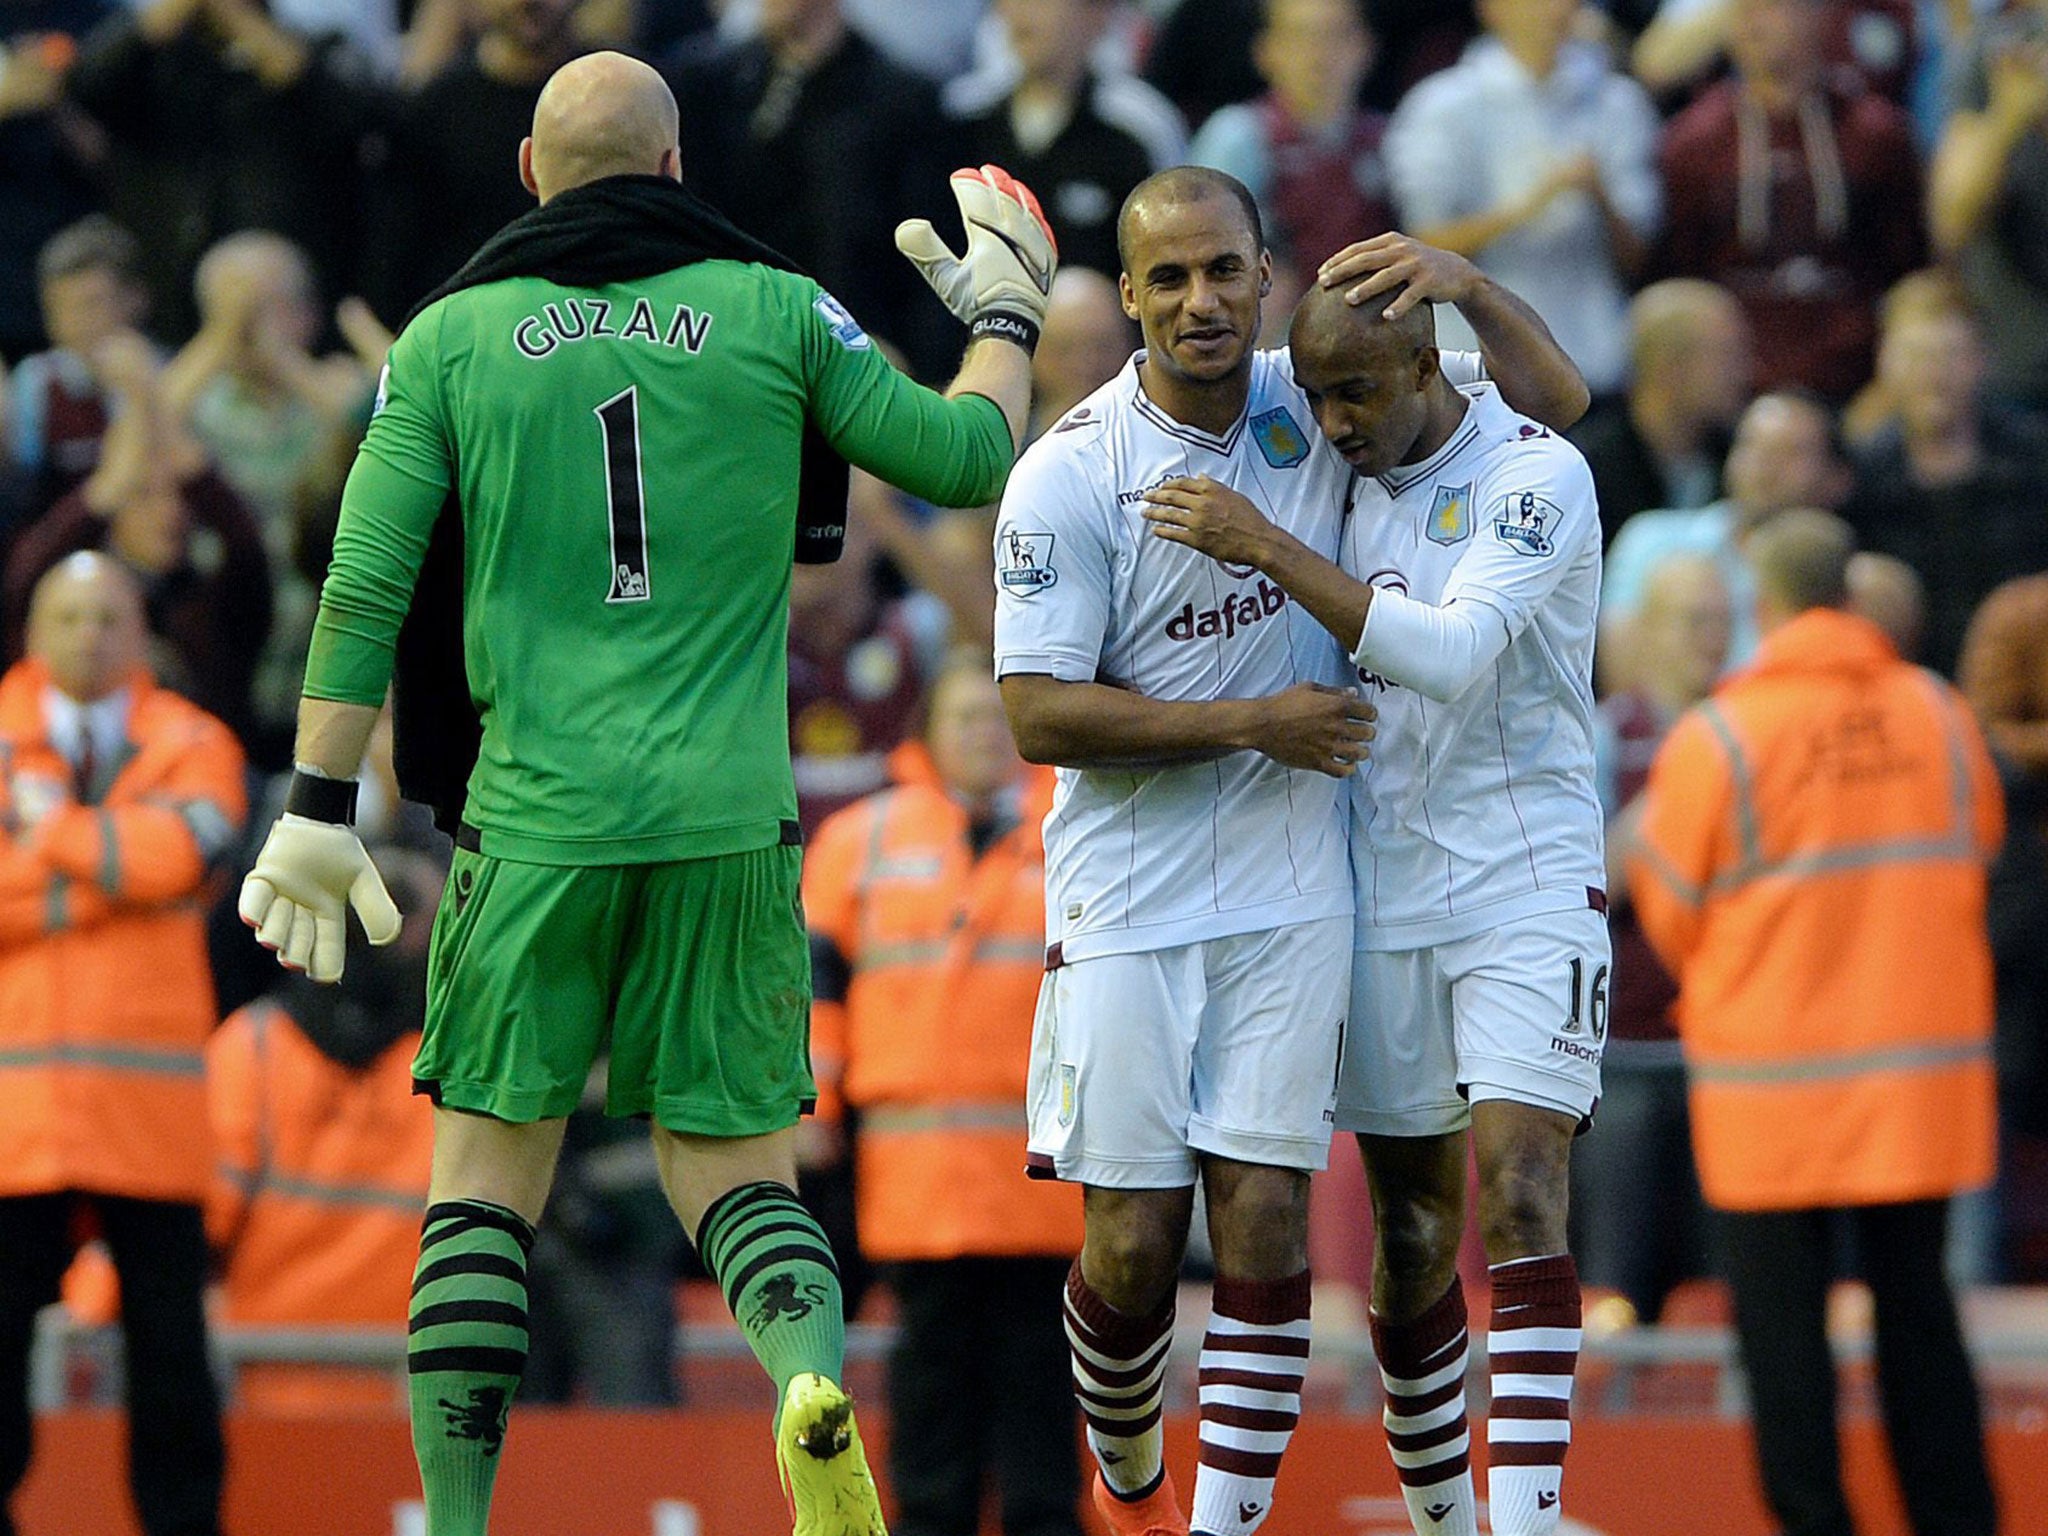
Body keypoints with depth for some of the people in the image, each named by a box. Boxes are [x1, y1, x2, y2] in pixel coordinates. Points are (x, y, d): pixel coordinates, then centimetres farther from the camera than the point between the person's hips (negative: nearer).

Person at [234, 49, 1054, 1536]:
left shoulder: (452, 337, 4)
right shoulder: (772, 309, 4)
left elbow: (364, 592, 1)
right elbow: (963, 456, 9)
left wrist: (319, 812, 5)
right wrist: (1006, 317, 28)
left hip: (535, 811, -1)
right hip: (729, 815, 1)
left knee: (486, 1176, 8)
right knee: (733, 1157, 9)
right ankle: (812, 1372, -22)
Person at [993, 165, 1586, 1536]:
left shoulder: (1313, 405, 0)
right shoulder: (1072, 475, -10)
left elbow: (1555, 398, 7)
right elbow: (1041, 713, -12)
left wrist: (1465, 286, -12)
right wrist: (1256, 725, -15)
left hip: (1288, 893, 2)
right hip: (1129, 897, -2)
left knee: (1265, 1216, -6)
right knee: (1133, 1242, -1)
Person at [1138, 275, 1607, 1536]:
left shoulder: (1536, 476, -12)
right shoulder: (1343, 480, 8)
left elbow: (1450, 655, -26)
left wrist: (1270, 548, -26)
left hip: (1524, 886, -6)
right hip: (1382, 898, 6)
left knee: (1520, 1210, -17)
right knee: (1410, 1234, 8)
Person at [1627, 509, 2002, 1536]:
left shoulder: (1714, 739, -10)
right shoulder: (1942, 718, 1)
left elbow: (1668, 914, -2)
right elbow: (1975, 860, 13)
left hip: (1774, 1073, -4)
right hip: (1926, 1062, 4)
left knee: (1782, 1314, 3)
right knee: (1916, 1299, 12)